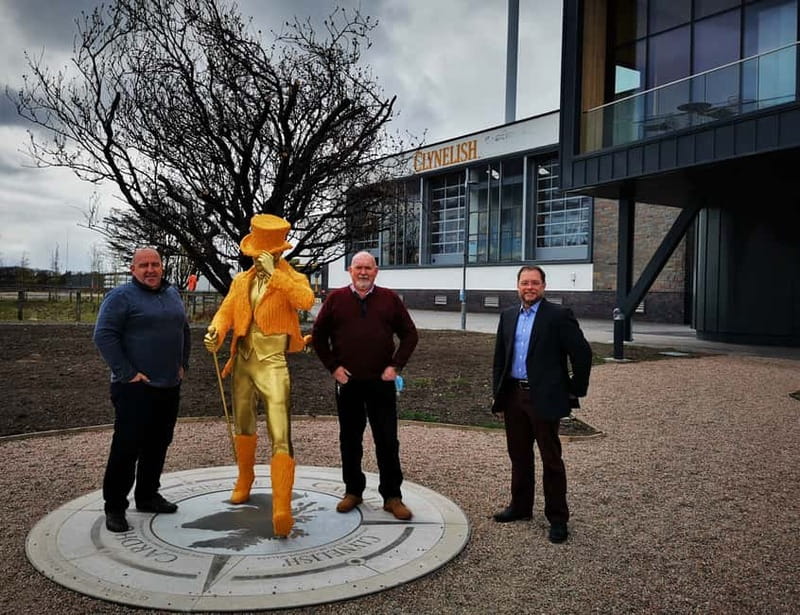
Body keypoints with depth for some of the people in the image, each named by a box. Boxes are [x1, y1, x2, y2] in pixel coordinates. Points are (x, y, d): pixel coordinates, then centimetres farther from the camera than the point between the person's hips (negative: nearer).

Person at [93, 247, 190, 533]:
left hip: (169, 386, 7)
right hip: (136, 388, -7)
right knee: (127, 447, -5)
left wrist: (183, 364, 16)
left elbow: (183, 330, 26)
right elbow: (104, 335, -14)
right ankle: (114, 507, 7)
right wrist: (127, 373, -17)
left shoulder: (172, 294, 14)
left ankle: (147, 496, 27)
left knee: (158, 445, 13)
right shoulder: (121, 296, -8)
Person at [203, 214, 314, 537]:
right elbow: (226, 310, 7)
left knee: (280, 436, -13)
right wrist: (215, 332, -14)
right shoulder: (241, 281, 14)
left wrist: (274, 273, -23)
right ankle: (245, 479, 46)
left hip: (273, 362, -6)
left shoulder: (292, 279, -2)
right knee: (243, 426, 21)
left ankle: (282, 509, -16)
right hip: (243, 360, 6)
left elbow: (306, 301, -23)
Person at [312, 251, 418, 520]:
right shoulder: (336, 299, 2)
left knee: (387, 440, 2)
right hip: (347, 382, 1)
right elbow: (318, 335, 8)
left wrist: (395, 365, -2)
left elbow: (410, 334, 7)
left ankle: (392, 496, 13)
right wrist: (333, 366, 0)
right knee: (350, 439, 11)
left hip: (381, 382, 0)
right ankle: (353, 491, 26)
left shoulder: (389, 299, 2)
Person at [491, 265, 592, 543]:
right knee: (519, 456, 17)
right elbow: (499, 358, 13)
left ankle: (557, 518, 15)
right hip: (513, 396, 6)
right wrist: (498, 397, 10)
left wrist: (575, 391, -5)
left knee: (551, 460, 4)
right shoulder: (508, 316, 9)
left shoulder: (558, 315, -8)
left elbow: (582, 352, -8)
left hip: (544, 398, -6)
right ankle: (520, 506, 32)